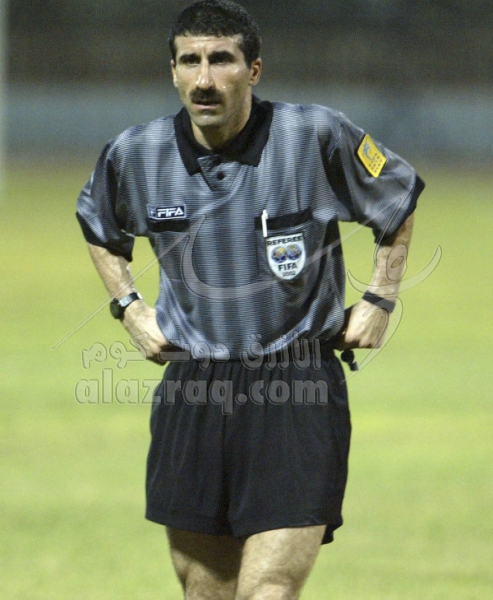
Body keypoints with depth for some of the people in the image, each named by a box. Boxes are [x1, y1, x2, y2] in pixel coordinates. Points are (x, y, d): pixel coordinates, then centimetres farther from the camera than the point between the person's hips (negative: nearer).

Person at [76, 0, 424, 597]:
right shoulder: (135, 154, 1)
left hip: (296, 393, -4)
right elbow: (98, 227, 25)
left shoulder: (317, 136, -8)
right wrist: (128, 307, 14)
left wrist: (379, 300, 9)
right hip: (190, 396, 4)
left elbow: (399, 199, 11)